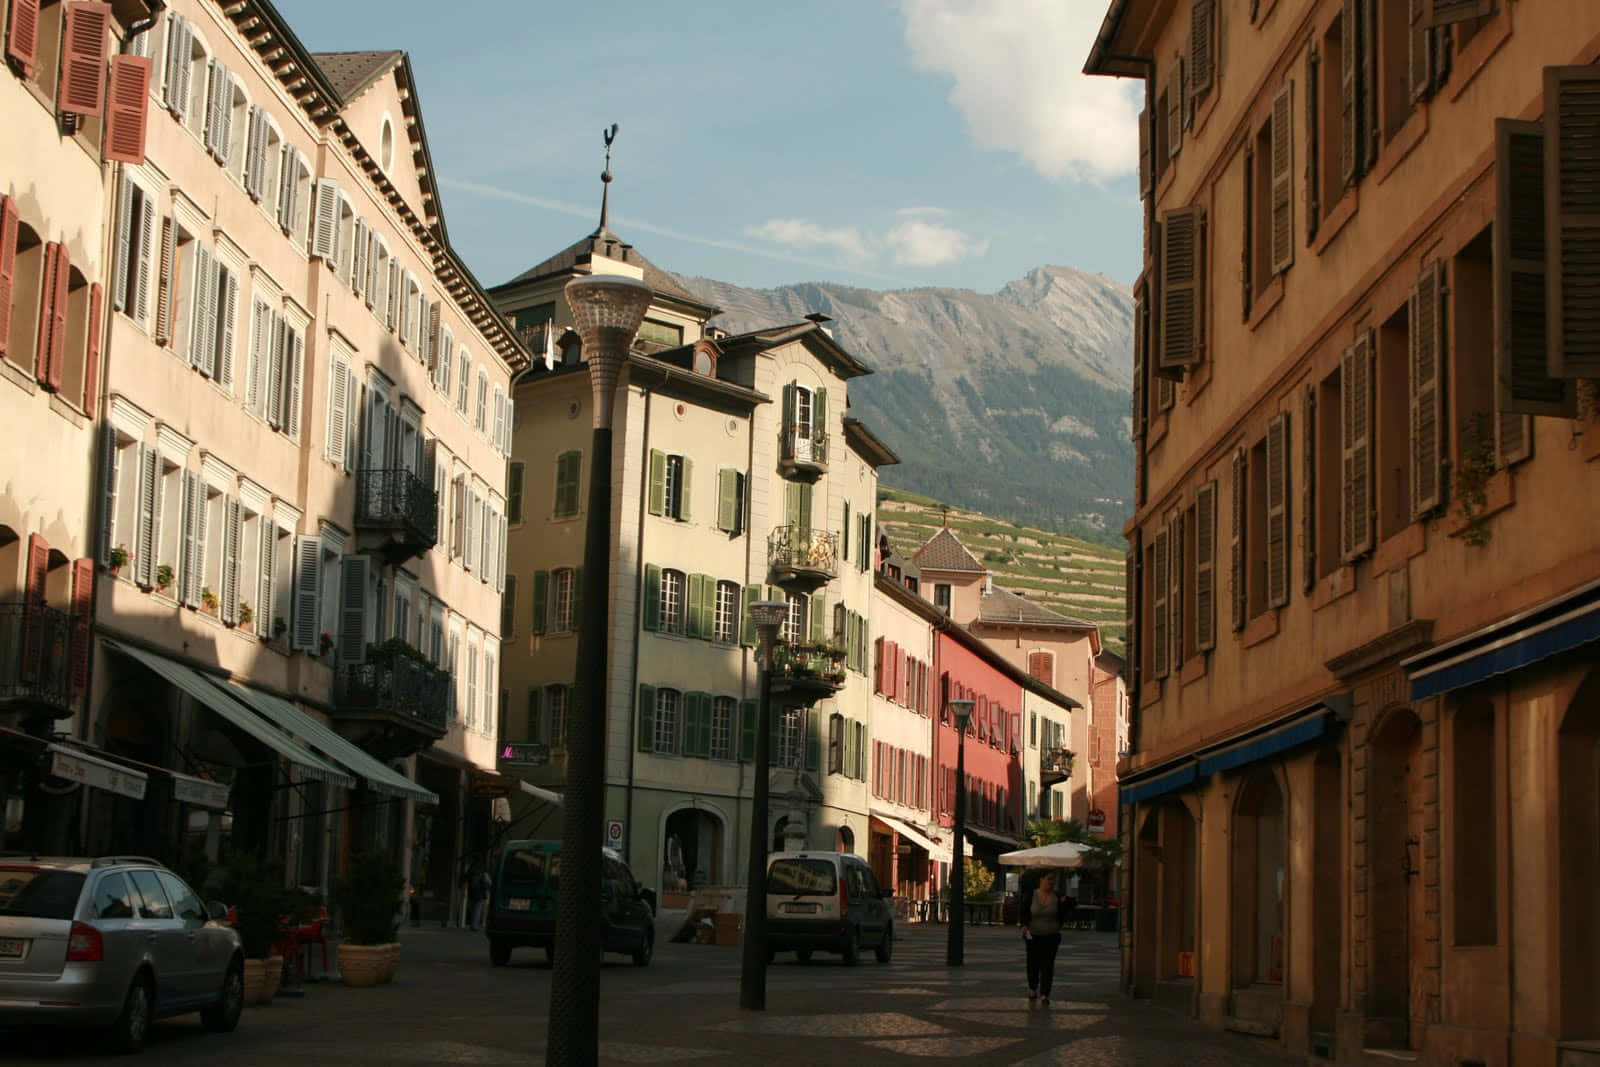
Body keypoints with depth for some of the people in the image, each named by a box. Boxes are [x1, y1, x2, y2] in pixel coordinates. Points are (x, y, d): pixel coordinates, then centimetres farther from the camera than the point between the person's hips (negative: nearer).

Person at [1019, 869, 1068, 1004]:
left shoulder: (1057, 897, 1)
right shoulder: (1030, 895, -2)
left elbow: (1062, 917, 0)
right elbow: (1024, 913, -4)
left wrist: (1063, 904, -15)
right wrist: (1024, 925, -20)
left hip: (1051, 937, 0)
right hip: (1033, 936, 0)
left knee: (1048, 965, -6)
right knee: (1033, 964, 9)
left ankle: (1044, 995, -6)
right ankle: (1032, 988, 33)